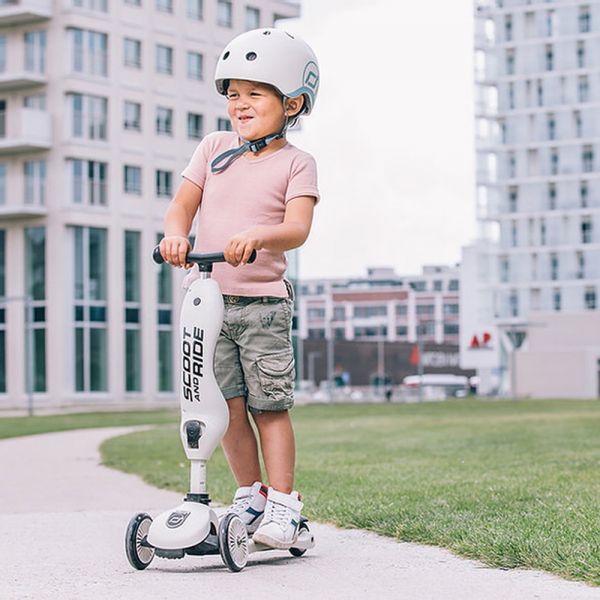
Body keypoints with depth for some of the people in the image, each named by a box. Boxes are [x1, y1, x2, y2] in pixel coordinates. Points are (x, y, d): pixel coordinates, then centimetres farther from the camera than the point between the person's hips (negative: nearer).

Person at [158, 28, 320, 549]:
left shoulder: (296, 163, -1)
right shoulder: (215, 148, 10)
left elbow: (297, 228, -15)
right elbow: (183, 202, 6)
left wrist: (257, 235, -35)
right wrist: (176, 234, -17)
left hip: (262, 301, -3)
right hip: (207, 297, 3)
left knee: (270, 405, -3)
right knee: (229, 406, 4)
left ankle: (282, 505, 5)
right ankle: (249, 495, 18)